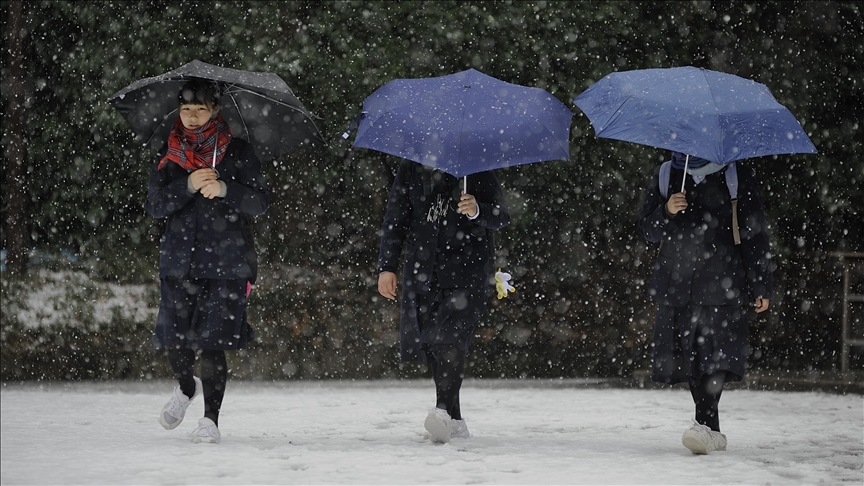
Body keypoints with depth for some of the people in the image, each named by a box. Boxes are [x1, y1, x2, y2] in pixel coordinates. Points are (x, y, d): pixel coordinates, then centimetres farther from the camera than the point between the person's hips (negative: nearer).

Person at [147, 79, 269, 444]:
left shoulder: (237, 153, 3)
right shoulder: (169, 156, 10)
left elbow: (260, 202, -3)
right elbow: (155, 205, 0)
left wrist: (224, 190, -20)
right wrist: (189, 185, -16)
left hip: (227, 263, -3)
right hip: (180, 261, 3)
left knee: (213, 343, -9)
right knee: (175, 341, 2)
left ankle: (211, 420, 0)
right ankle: (186, 387, 34)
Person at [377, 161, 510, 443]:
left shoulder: (477, 170, 2)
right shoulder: (411, 170, 10)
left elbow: (501, 216, -1)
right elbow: (395, 220, 13)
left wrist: (477, 211, -24)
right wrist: (386, 267, 6)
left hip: (466, 271, -4)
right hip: (422, 271, 4)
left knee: (450, 338, -21)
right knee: (428, 343, 2)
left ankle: (444, 410, -31)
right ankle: (455, 420, 11)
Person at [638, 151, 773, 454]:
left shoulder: (737, 177, 8)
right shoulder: (664, 177, 15)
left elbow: (755, 234, 8)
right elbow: (647, 230, 11)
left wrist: (761, 285, 5)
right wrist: (667, 211, -11)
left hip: (721, 284, -3)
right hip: (676, 283, 3)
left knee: (715, 355, -18)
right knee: (689, 357, 2)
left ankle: (705, 424, -27)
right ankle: (713, 432, 11)